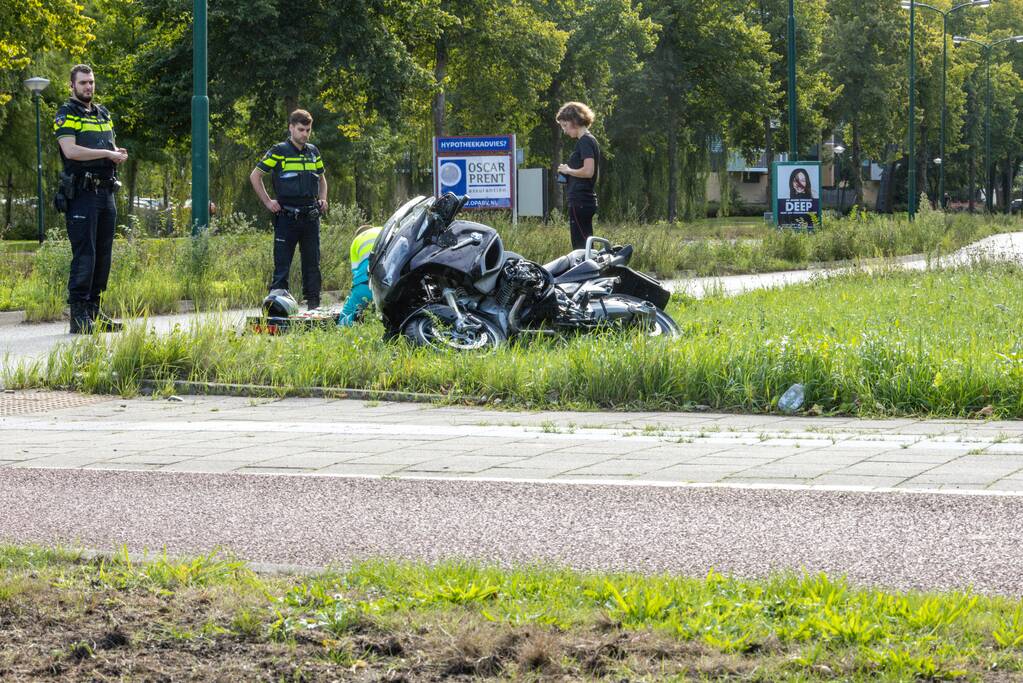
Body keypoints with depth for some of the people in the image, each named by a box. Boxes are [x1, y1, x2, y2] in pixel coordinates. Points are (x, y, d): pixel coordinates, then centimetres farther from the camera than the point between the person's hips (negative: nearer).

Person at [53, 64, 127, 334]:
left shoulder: (103, 114, 18)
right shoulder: (66, 115, -5)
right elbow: (71, 150, -18)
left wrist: (119, 153, 1)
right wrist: (108, 154, -13)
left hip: (106, 193, 7)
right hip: (81, 193, -7)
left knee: (103, 255, 8)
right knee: (84, 255, -12)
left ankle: (94, 311, 14)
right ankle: (79, 316, -11)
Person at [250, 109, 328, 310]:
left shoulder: (313, 152, 13)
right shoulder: (279, 151, -3)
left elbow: (322, 178, 29)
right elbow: (255, 176, 1)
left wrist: (323, 199, 12)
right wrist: (267, 202, -3)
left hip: (310, 217, 5)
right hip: (286, 217, -5)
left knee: (312, 263, 8)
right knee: (282, 263, -4)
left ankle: (314, 304, 14)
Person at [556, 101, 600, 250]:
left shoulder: (584, 141, -11)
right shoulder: (590, 140, 18)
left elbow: (588, 171, -23)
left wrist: (568, 170, -8)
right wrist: (569, 173, 13)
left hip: (579, 201, -10)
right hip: (587, 200, 10)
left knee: (580, 246, -11)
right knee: (585, 245, 11)